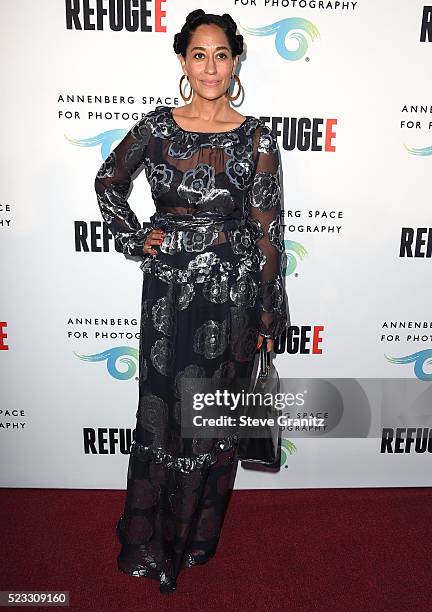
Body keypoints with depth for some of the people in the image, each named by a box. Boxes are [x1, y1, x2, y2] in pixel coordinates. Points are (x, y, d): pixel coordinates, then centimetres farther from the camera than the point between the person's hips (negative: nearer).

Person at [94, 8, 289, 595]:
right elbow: (109, 181, 18)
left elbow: (267, 228, -2)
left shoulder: (256, 138, -1)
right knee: (161, 408, 7)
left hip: (233, 291, -1)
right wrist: (135, 239, 4)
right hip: (168, 288, 1)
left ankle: (199, 533, 35)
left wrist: (270, 315, -1)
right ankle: (149, 540, 30)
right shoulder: (156, 126, 4)